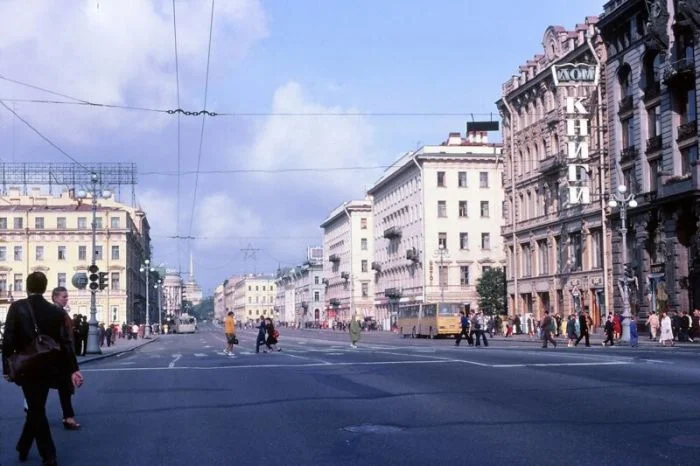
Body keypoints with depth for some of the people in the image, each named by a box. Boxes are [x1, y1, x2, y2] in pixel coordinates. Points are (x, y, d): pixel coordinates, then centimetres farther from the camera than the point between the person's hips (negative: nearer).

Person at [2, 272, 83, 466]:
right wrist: (73, 369, -4)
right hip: (47, 368, 3)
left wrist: (7, 367, -3)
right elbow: (65, 342, -5)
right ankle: (23, 447, 31)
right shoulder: (56, 311, -2)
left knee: (36, 410, 3)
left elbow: (8, 340, -11)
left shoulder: (17, 307, -9)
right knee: (36, 408, 18)